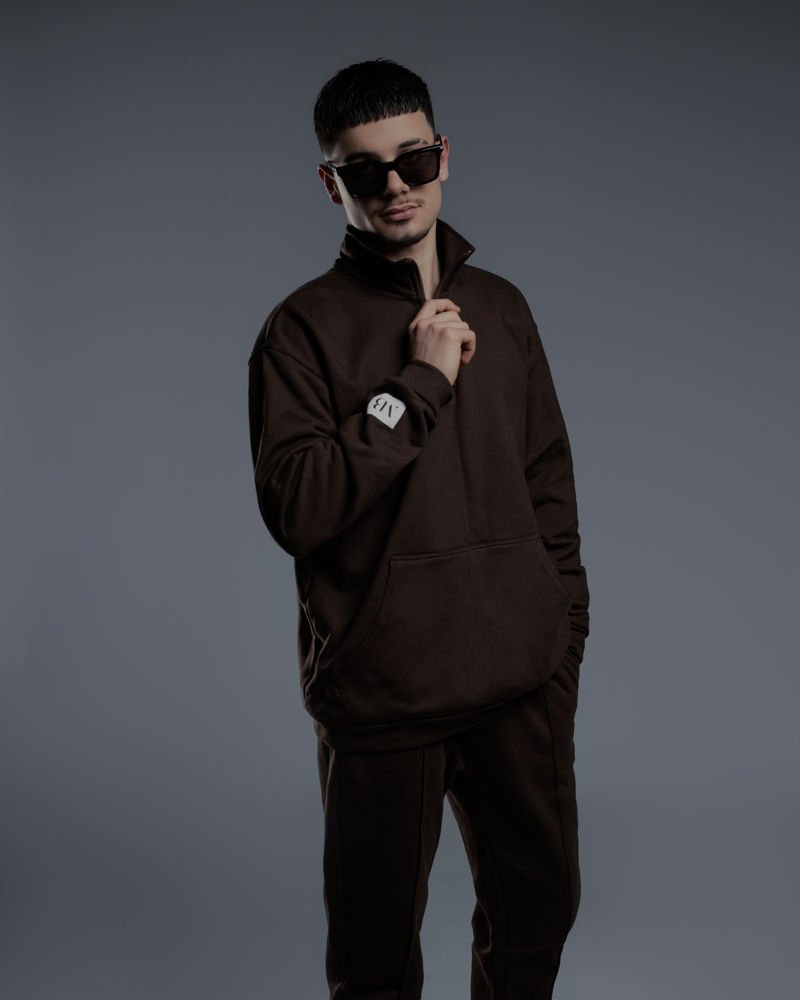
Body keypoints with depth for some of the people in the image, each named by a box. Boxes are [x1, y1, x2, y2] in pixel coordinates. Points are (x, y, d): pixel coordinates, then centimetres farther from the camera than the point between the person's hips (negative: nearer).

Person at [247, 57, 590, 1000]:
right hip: (382, 692, -4)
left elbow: (549, 477, 14)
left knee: (539, 904, 19)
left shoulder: (501, 306, 9)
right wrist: (421, 382, -18)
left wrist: (565, 622, 11)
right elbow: (296, 508, -18)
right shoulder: (304, 327, -7)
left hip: (522, 677, 5)